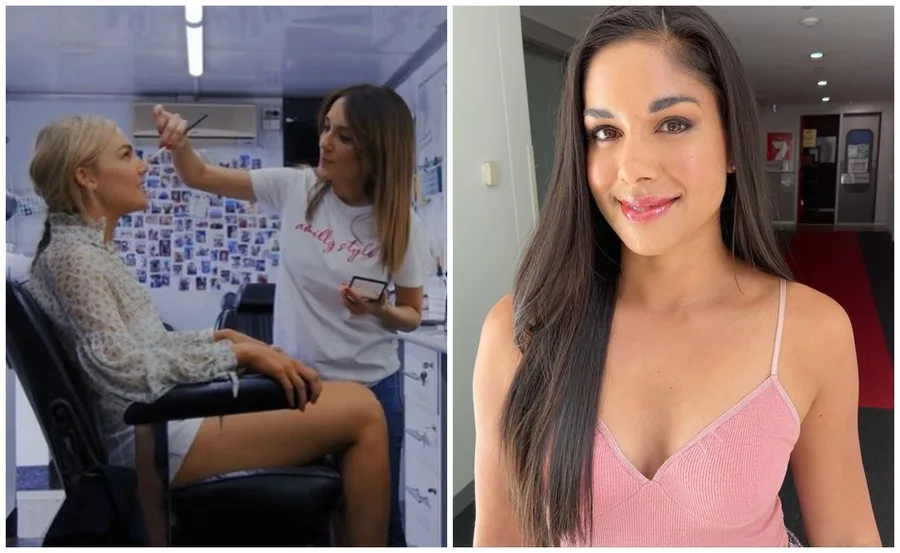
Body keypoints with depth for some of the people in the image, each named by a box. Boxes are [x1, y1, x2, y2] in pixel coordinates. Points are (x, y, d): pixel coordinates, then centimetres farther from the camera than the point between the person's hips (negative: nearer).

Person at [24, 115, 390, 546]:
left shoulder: (90, 248, 15)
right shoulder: (72, 255, -14)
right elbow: (129, 372, -22)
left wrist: (221, 338, 5)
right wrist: (236, 352, -15)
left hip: (163, 413, 10)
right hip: (152, 436, -10)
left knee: (357, 398, 6)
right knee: (361, 413, -15)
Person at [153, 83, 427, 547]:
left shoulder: (401, 224, -11)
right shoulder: (294, 187, -7)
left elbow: (412, 316, -1)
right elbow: (201, 177, 0)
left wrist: (378, 311, -22)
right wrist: (179, 142, -19)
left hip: (370, 388, -2)